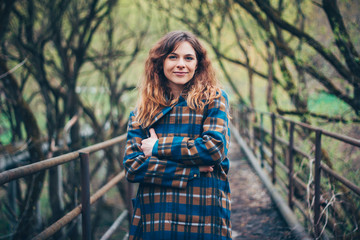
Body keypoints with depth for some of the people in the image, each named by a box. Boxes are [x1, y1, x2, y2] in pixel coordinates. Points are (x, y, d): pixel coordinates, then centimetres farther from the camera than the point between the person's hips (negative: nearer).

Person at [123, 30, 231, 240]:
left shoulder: (213, 99, 3)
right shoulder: (142, 111, 7)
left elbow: (214, 147, -10)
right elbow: (132, 166, -2)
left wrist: (158, 148, -6)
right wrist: (191, 170, -11)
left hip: (204, 216, -2)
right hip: (154, 217, 2)